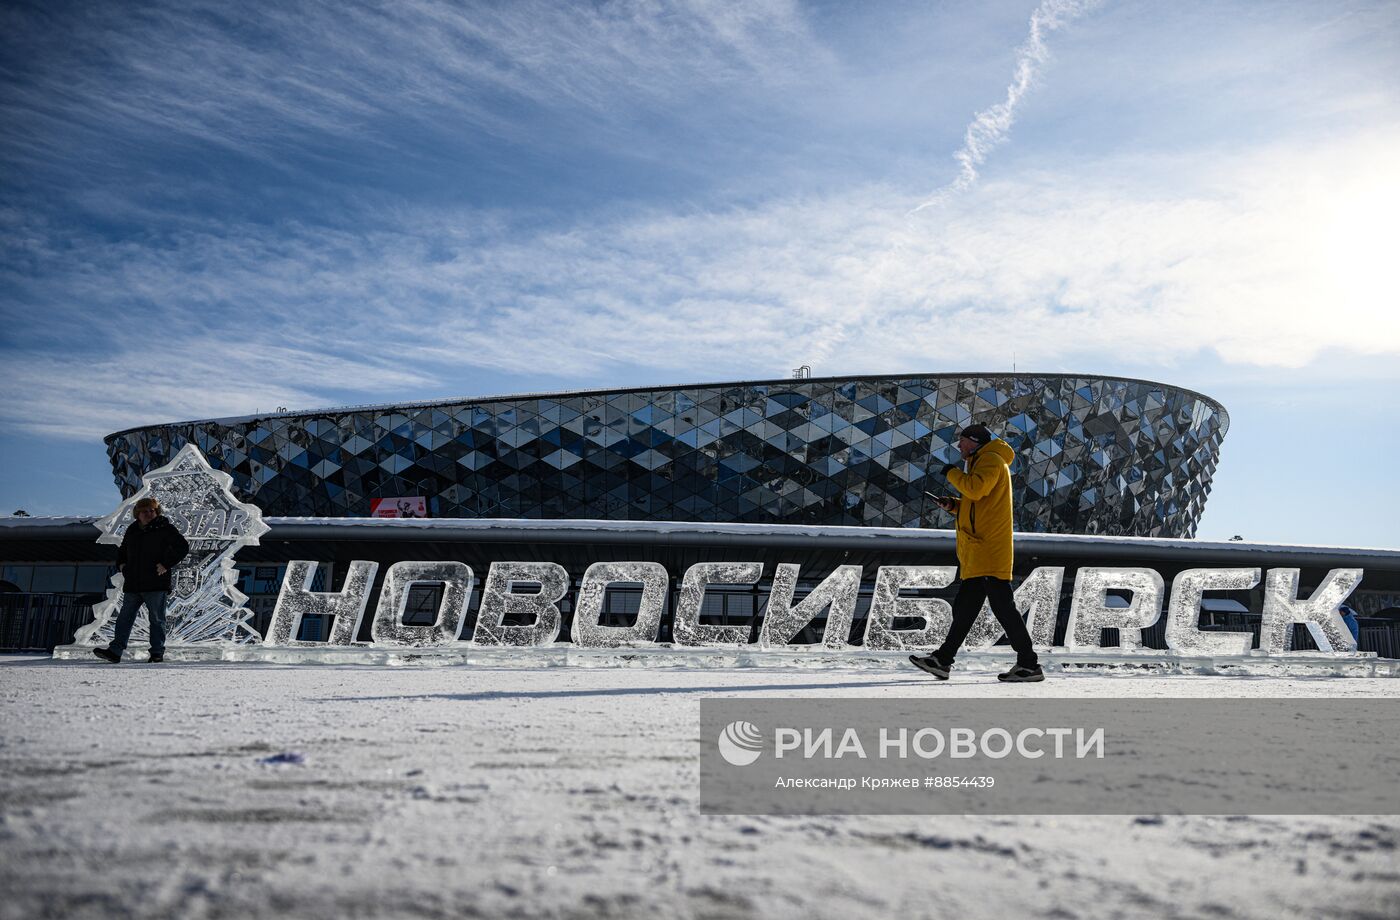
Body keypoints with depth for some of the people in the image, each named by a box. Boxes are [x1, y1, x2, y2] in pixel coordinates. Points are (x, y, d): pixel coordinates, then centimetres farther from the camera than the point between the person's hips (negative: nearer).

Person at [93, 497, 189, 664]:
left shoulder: (165, 528, -4)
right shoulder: (132, 530, 15)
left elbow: (183, 546, -11)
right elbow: (123, 549, 32)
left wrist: (166, 564, -16)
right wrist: (121, 564, 13)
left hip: (155, 583, -6)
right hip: (132, 584, 6)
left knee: (157, 619, 2)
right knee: (125, 617, 5)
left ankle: (157, 653, 9)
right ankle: (115, 651, 7)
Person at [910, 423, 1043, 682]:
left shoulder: (991, 460, -5)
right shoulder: (981, 464, 27)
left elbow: (976, 489, -23)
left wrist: (952, 472, -7)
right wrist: (953, 505, 13)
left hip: (990, 549, -10)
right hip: (977, 553, 10)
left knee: (1002, 606, -10)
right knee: (964, 607, 10)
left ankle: (1029, 664, -7)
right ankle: (942, 661, 14)